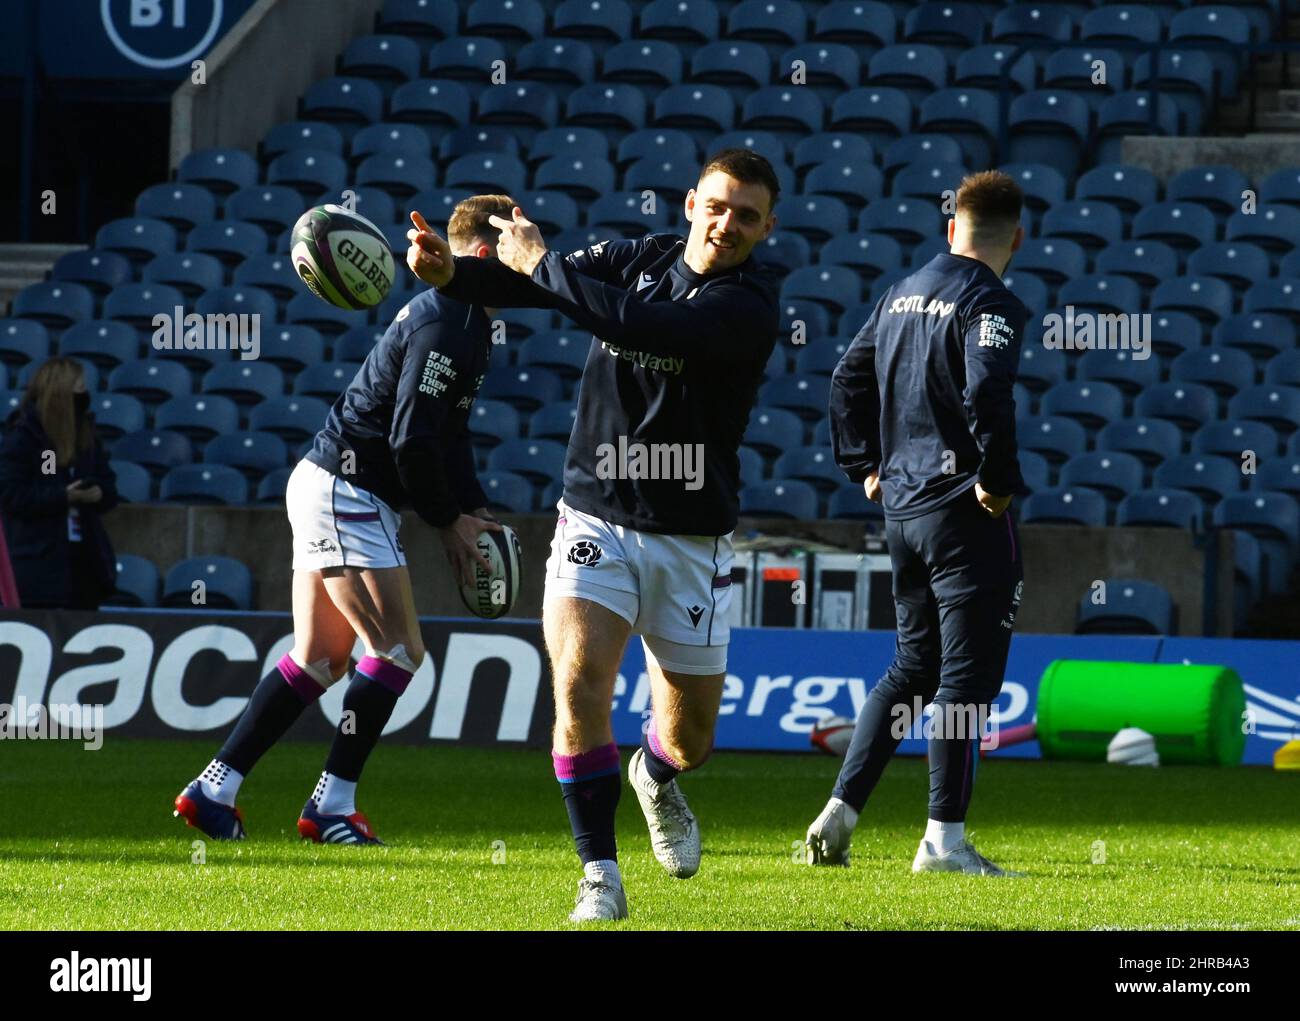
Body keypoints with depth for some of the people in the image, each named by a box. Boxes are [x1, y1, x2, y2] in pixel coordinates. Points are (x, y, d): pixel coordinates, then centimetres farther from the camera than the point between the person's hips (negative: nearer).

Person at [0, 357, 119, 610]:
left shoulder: (87, 436, 12)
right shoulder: (21, 437, -7)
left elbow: (109, 488, 14)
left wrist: (98, 493, -11)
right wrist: (63, 496, -21)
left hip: (85, 560, 7)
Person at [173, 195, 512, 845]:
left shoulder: (464, 322, 15)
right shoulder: (444, 326, -18)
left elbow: (446, 431, 24)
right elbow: (412, 439, -22)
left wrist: (471, 509, 12)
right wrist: (448, 521, -11)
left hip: (331, 492, 11)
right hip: (346, 495, -11)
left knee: (319, 661, 12)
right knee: (399, 651, -11)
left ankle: (212, 790, 14)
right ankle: (331, 807, -6)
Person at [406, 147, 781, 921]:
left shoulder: (750, 305, -14)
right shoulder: (635, 261, 2)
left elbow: (639, 326, -28)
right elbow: (522, 283, -8)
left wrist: (541, 263, -21)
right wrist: (451, 272, -29)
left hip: (691, 540, -1)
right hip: (597, 520, 2)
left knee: (690, 739, 10)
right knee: (580, 684, -21)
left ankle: (655, 777, 49)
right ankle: (601, 874, -9)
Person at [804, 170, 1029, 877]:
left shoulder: (901, 295, 13)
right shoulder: (990, 305, -13)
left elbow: (848, 380, 16)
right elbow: (986, 394, -26)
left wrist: (867, 468, 20)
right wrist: (999, 481, -16)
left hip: (901, 507, 8)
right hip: (965, 514, -8)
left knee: (912, 668, 18)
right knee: (966, 675, -3)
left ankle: (838, 814, 13)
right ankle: (944, 840, -4)